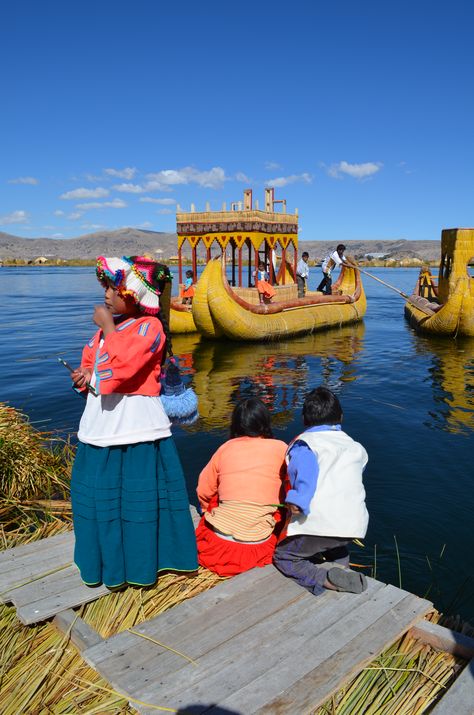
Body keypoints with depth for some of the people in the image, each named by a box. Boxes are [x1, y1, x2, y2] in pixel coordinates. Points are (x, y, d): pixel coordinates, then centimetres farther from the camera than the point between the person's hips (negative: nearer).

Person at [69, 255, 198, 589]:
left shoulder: (150, 327, -13)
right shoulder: (109, 324, 12)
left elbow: (123, 366, -26)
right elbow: (91, 358, 26)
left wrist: (108, 328, -16)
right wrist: (86, 374, 4)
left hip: (136, 426, -8)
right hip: (102, 423, 8)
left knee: (139, 496, 2)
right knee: (98, 493, 16)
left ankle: (141, 563, 21)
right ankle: (108, 558, 35)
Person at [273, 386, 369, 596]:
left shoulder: (304, 442, 1)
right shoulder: (355, 447, 21)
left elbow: (306, 462, -21)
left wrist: (299, 499, -22)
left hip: (321, 524, -6)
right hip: (355, 525, 7)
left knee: (282, 556, 15)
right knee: (335, 546, 39)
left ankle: (324, 578, -11)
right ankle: (340, 567, 7)